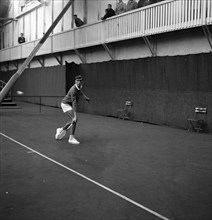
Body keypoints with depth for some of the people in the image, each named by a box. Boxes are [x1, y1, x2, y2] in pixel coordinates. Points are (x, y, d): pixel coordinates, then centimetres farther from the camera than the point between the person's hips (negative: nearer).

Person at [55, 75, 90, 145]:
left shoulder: (79, 86, -5)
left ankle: (61, 130, 27)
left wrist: (85, 96, 18)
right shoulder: (73, 90, -31)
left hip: (69, 105, 9)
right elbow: (74, 104, -38)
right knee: (74, 120, -22)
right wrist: (75, 116, -43)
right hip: (65, 104, -9)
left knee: (73, 121, 7)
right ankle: (71, 138, -16)